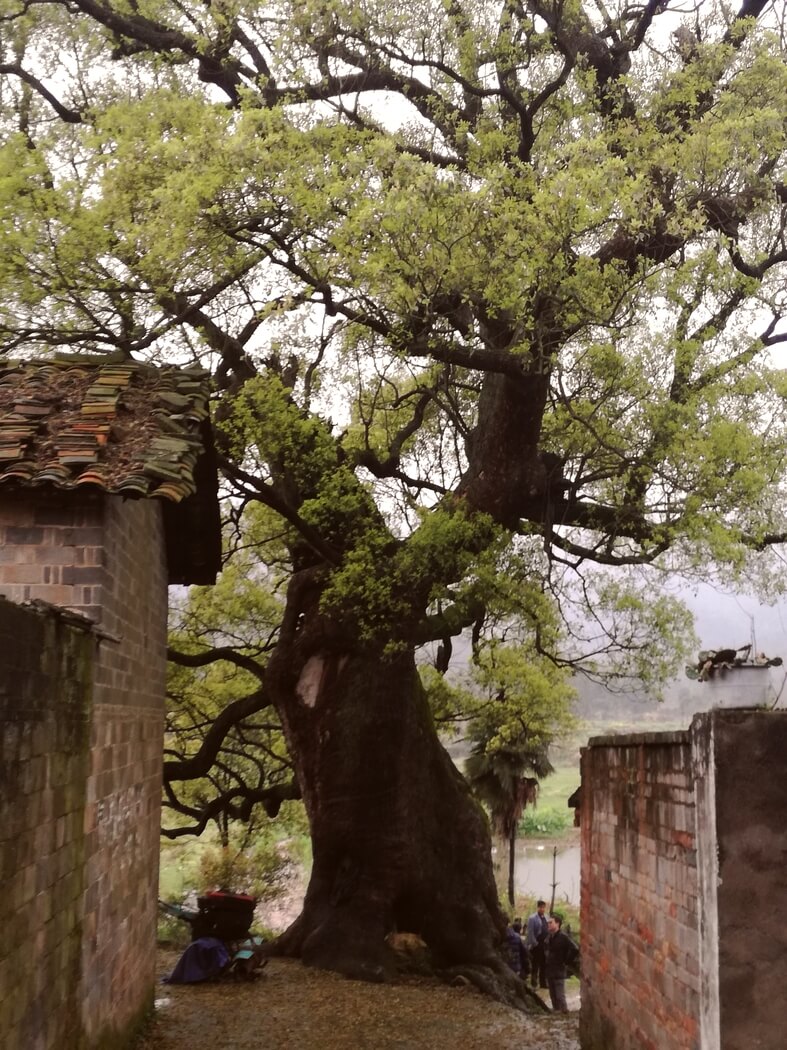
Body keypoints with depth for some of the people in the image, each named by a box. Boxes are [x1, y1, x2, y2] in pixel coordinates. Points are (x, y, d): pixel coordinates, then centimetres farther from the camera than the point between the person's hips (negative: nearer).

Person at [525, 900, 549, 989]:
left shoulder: (546, 918, 10)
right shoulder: (532, 918, -10)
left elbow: (549, 931, 13)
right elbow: (530, 933, -12)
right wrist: (535, 943, -15)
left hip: (544, 945, 6)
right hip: (536, 945, -6)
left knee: (543, 965, 12)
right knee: (535, 965, 2)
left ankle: (543, 983, 21)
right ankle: (534, 984, 10)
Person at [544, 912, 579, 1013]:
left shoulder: (563, 937, -15)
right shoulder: (549, 936, 8)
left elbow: (575, 950, -22)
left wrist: (567, 962, -14)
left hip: (559, 971, -7)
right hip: (549, 970, 7)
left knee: (560, 996, -6)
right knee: (553, 996, 13)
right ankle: (556, 1012, 22)